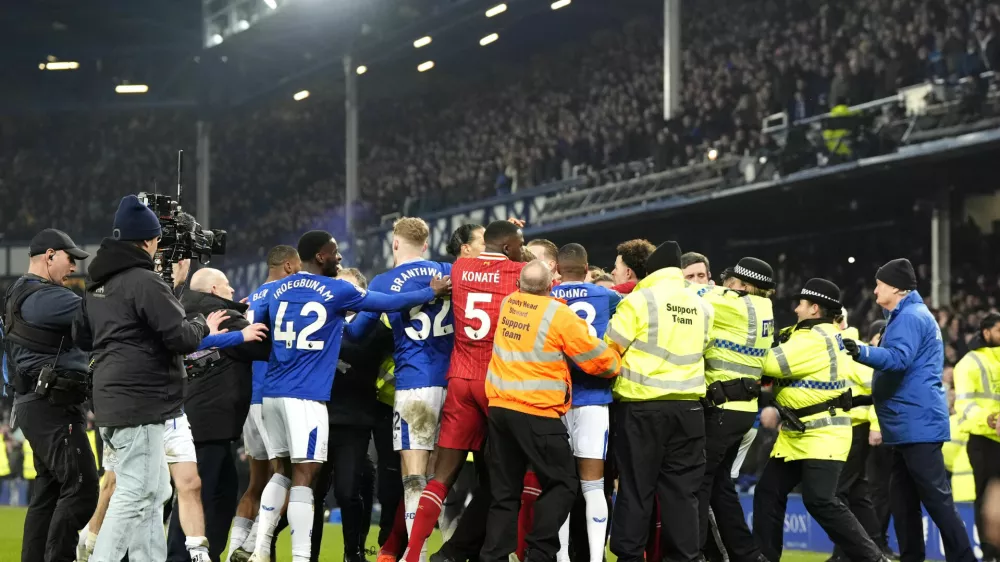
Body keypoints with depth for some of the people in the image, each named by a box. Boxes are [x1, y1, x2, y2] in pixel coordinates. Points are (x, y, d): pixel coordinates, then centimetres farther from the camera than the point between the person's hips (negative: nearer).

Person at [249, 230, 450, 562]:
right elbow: (388, 303, 7)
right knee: (304, 476, -7)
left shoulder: (278, 291, 12)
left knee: (281, 472, 12)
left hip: (272, 394, 6)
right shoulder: (335, 292, -3)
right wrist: (432, 293, 19)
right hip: (306, 397, -6)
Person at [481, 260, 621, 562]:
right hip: (537, 412, -6)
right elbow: (599, 360, -2)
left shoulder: (508, 304, 8)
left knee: (505, 492, 10)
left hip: (499, 406, 6)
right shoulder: (559, 314, -8)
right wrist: (616, 363, 18)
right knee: (562, 484, 5)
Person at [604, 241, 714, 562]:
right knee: (682, 490, 7)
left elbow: (609, 350, -7)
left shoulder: (639, 301, -8)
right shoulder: (702, 307, 9)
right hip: (688, 407, 4)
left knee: (636, 490, 1)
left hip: (641, 406, -4)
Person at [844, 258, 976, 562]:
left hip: (917, 423, -11)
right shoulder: (906, 316, 21)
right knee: (903, 500, 11)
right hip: (908, 425, 11)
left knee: (936, 498, -11)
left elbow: (900, 358, -27)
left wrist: (862, 352, -38)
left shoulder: (911, 316, -12)